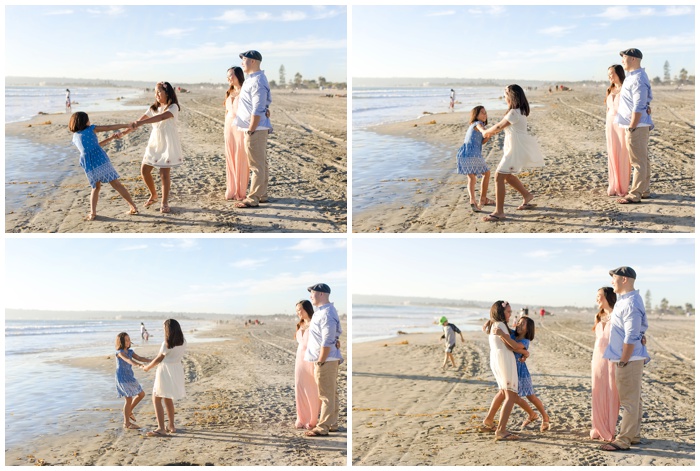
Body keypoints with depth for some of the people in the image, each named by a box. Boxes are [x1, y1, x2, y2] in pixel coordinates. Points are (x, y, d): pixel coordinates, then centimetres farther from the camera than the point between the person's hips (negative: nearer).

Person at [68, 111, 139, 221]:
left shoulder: (75, 137, 25)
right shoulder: (91, 129, 13)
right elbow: (110, 127, 15)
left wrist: (111, 138, 35)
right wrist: (127, 125, 25)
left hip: (87, 164, 3)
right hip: (100, 159, -3)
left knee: (96, 187, 21)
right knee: (116, 184, 3)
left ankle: (92, 213, 6)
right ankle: (133, 207, 4)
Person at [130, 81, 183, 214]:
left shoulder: (173, 107, -12)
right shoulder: (154, 108, 10)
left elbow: (162, 116, -32)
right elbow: (139, 121, 7)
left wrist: (141, 122, -42)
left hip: (167, 144, -7)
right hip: (154, 143, 7)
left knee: (164, 173, -6)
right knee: (144, 170, 5)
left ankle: (164, 203, 3)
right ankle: (153, 195, 26)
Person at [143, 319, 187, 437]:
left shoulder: (167, 344, -16)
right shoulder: (183, 342, 4)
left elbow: (159, 359, -9)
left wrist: (147, 367, 7)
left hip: (165, 371, -8)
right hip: (177, 370, 8)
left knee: (156, 399, -3)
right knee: (168, 399, 22)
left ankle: (161, 429, -11)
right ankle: (171, 426, 26)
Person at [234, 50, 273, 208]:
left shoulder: (257, 81, -18)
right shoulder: (252, 79, 15)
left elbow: (257, 110, -22)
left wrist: (250, 131, -20)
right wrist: (249, 130, 18)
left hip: (255, 129, -11)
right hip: (258, 129, 11)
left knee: (257, 166, -5)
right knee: (261, 164, 16)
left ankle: (253, 199, -2)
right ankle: (262, 195, 24)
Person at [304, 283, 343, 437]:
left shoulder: (326, 314, -19)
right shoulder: (322, 311, 14)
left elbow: (327, 341, -23)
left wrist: (320, 362, -19)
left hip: (325, 360, -10)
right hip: (329, 359, 10)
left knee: (326, 395, -4)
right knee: (331, 394, 16)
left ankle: (323, 428, 0)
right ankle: (332, 424, 24)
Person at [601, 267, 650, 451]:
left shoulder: (630, 304, -20)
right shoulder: (625, 300, 12)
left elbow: (631, 337, -23)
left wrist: (623, 361, -18)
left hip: (629, 359, -10)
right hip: (629, 358, 10)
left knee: (629, 400, -5)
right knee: (633, 399, 16)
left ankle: (623, 440, -1)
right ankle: (634, 435, 25)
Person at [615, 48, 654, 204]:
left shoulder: (638, 80, -18)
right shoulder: (633, 76, 15)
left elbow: (638, 107, -22)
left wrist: (631, 128, -21)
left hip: (636, 126, -11)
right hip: (639, 125, 11)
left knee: (638, 162, -6)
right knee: (643, 159, 16)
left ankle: (635, 194, -4)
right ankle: (644, 190, 25)